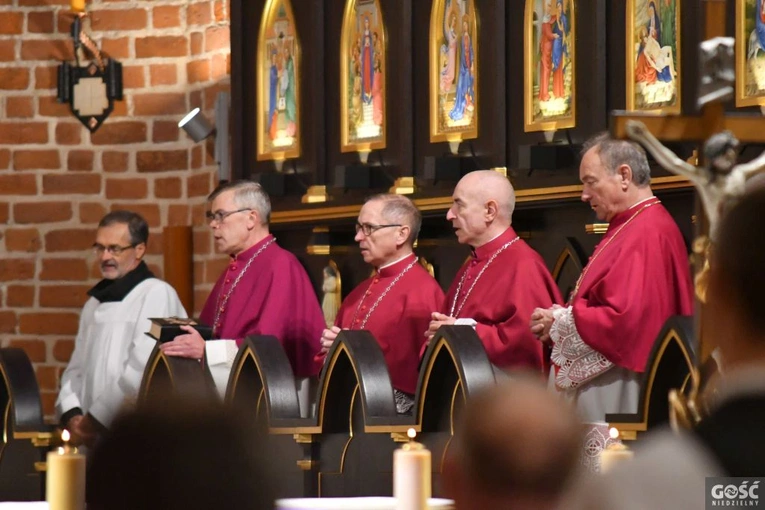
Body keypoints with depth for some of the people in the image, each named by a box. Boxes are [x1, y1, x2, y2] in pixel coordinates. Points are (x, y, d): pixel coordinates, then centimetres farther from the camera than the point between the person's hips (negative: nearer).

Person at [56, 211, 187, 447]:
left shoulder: (157, 295, -7)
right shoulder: (96, 302, 20)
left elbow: (141, 370, -15)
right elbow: (76, 369, 17)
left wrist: (95, 420, -12)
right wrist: (72, 416, -1)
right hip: (94, 437, 7)